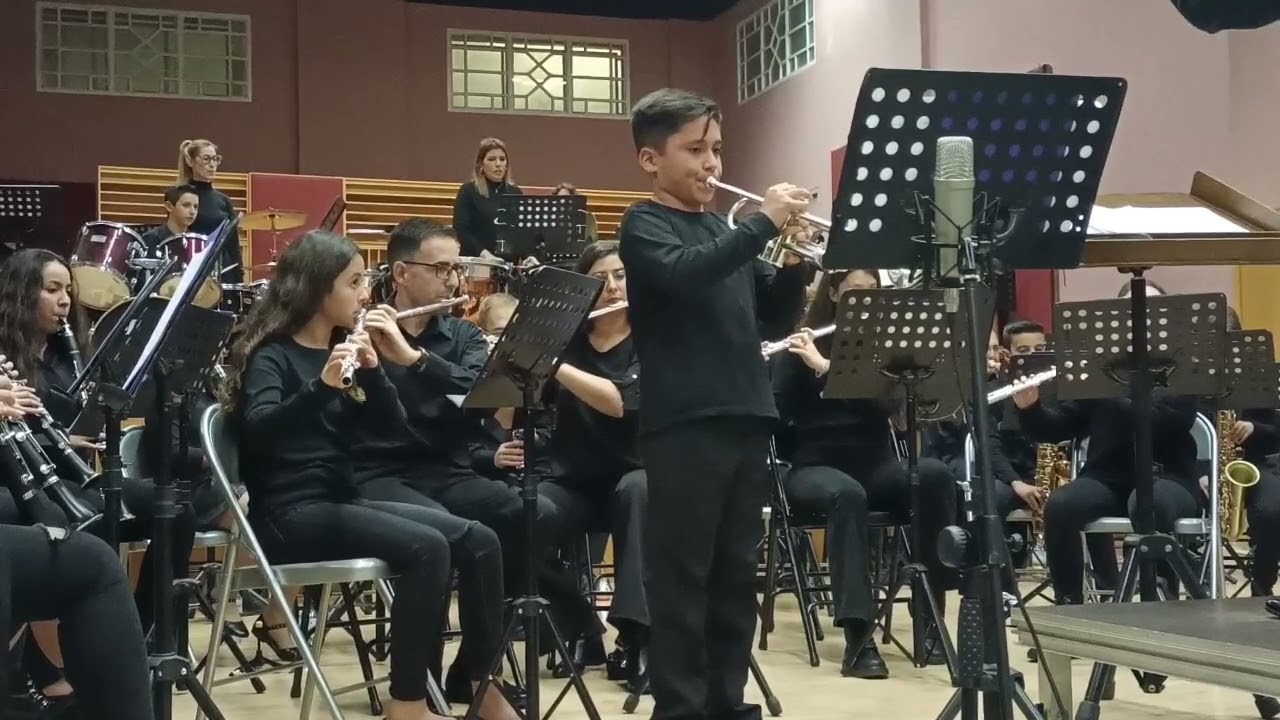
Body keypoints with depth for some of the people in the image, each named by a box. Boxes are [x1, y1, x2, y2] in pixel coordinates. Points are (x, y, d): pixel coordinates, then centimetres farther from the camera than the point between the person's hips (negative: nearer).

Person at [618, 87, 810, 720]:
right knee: (681, 577, -3)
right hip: (683, 423, -7)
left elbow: (774, 320, 17)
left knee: (736, 575, 11)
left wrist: (794, 261, 0)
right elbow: (682, 272, -21)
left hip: (746, 417, 7)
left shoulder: (723, 228, 18)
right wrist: (764, 224, -19)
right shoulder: (644, 225, 0)